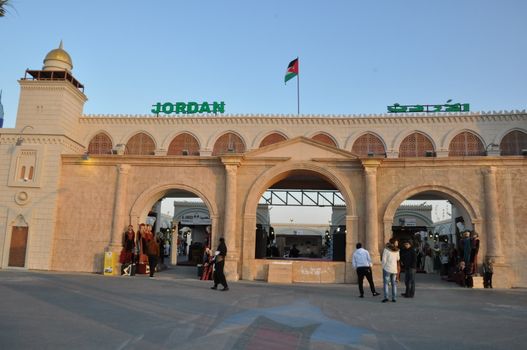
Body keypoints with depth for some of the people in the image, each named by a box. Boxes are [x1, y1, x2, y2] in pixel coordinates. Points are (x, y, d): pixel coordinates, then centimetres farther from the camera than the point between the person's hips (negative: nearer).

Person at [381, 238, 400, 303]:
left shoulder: (386, 250, -10)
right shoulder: (397, 251, 4)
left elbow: (384, 260, -12)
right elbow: (398, 260, 11)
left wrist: (383, 268, 0)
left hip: (387, 268, -4)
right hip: (394, 269, 4)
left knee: (385, 283, 0)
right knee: (394, 284, 11)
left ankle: (386, 297, -9)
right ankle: (394, 298, 8)